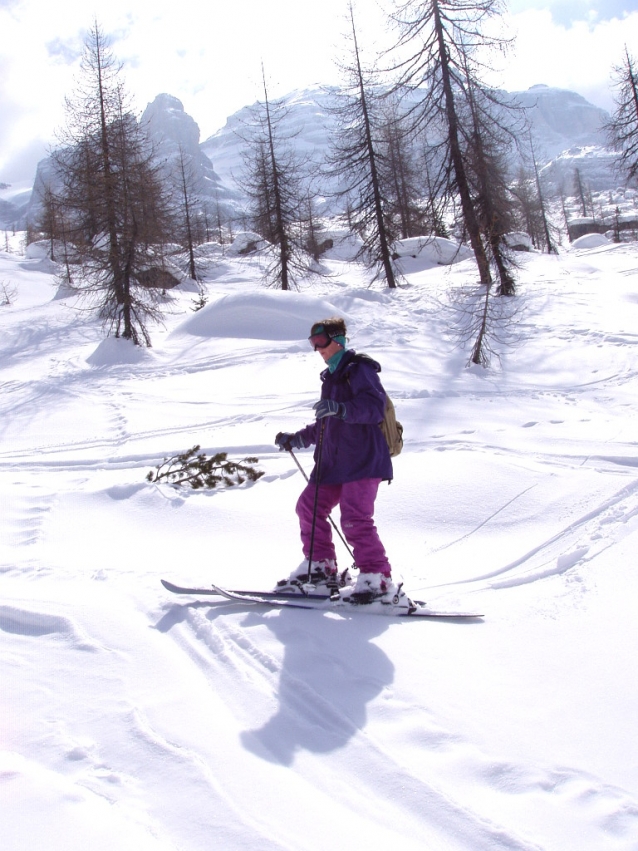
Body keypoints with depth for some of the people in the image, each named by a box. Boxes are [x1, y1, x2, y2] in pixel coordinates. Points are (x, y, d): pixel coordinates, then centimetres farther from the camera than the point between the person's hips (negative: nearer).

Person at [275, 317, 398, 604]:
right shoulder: (331, 377, 23)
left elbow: (375, 406, -23)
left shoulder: (359, 369, -6)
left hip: (363, 460, -9)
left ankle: (377, 579, -7)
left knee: (355, 519, -16)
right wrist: (297, 438, 24)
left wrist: (339, 408, -35)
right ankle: (320, 566, 17)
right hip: (334, 461, 9)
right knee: (309, 506, 6)